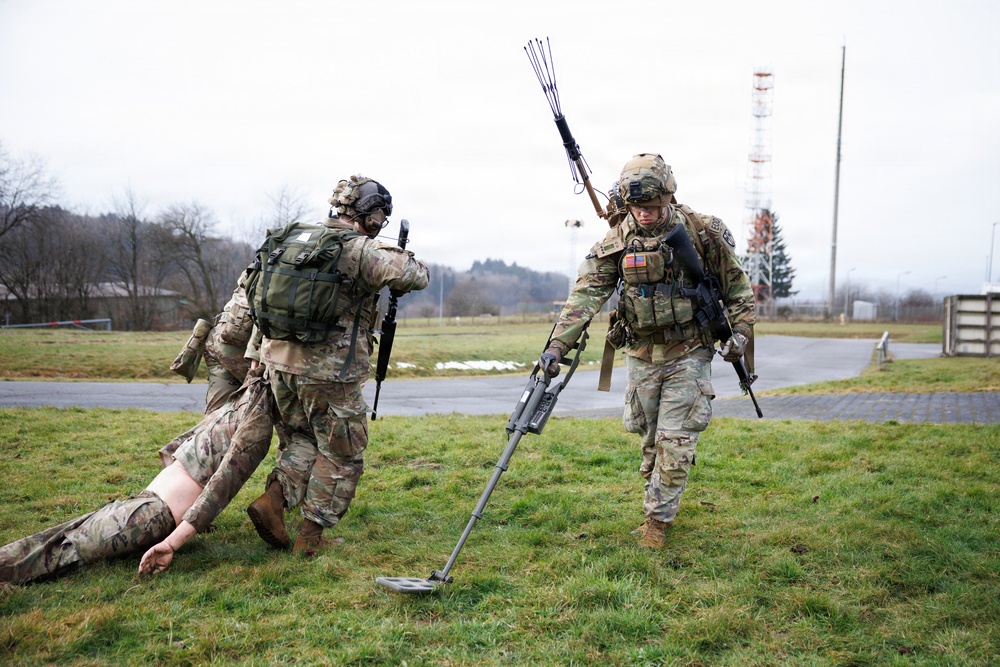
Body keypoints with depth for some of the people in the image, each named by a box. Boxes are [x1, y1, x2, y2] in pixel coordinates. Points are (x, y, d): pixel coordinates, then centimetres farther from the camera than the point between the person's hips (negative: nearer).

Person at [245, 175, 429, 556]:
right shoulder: (360, 250, -12)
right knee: (341, 456, 10)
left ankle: (274, 499, 7)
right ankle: (313, 536, 15)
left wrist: (255, 354, 22)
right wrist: (411, 265, 1)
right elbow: (414, 275, -24)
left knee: (303, 440, 25)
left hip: (280, 362, 7)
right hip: (329, 373, -7)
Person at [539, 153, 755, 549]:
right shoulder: (617, 242, -6)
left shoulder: (704, 233, -9)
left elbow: (737, 286, 3)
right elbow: (587, 294, -15)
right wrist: (558, 345, -24)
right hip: (641, 356, 2)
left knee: (675, 442, -3)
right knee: (649, 439, 12)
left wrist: (741, 331, -7)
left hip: (688, 354, -2)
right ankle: (660, 502, 33)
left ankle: (658, 518, 10)